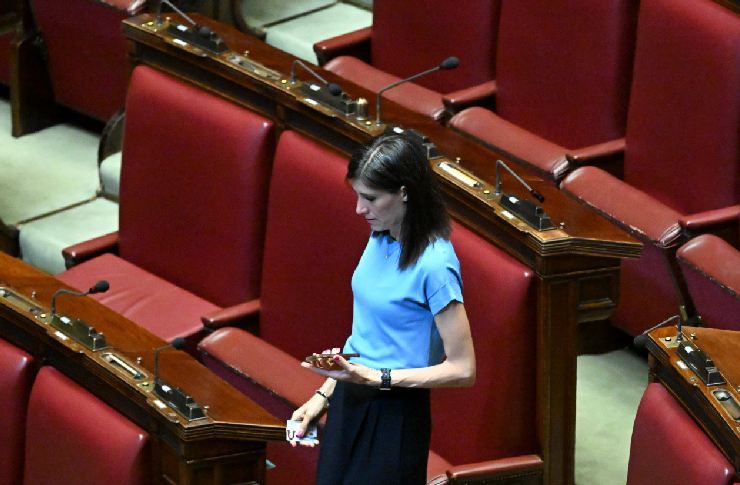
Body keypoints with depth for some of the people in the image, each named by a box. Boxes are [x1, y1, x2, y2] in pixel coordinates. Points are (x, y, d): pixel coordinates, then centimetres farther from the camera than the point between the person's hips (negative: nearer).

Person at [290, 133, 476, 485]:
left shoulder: (434, 264, -21)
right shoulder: (380, 239, 3)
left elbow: (462, 370, -20)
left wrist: (374, 377, -24)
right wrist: (323, 395, 12)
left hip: (394, 418, -8)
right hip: (349, 403, 8)